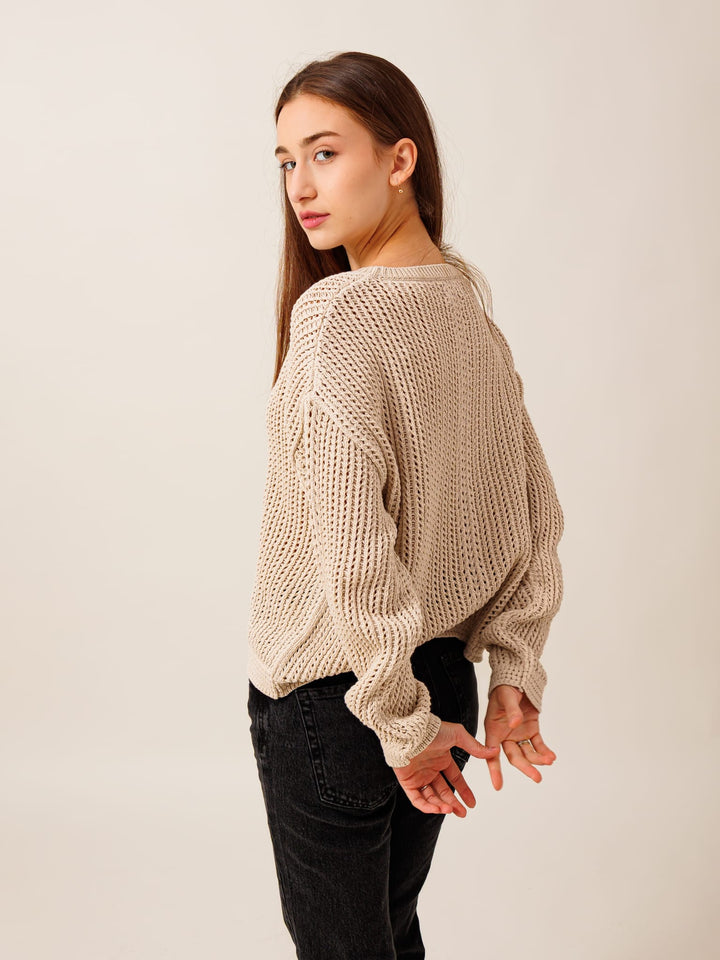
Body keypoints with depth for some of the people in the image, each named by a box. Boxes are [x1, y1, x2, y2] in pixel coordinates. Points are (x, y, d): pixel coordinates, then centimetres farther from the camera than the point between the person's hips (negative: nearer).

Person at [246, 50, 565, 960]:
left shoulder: (338, 316, -22)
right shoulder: (469, 303, 2)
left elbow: (353, 557, -26)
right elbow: (535, 512, 5)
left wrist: (403, 723, -15)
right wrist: (515, 672, 8)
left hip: (331, 698, -7)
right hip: (446, 675, 7)